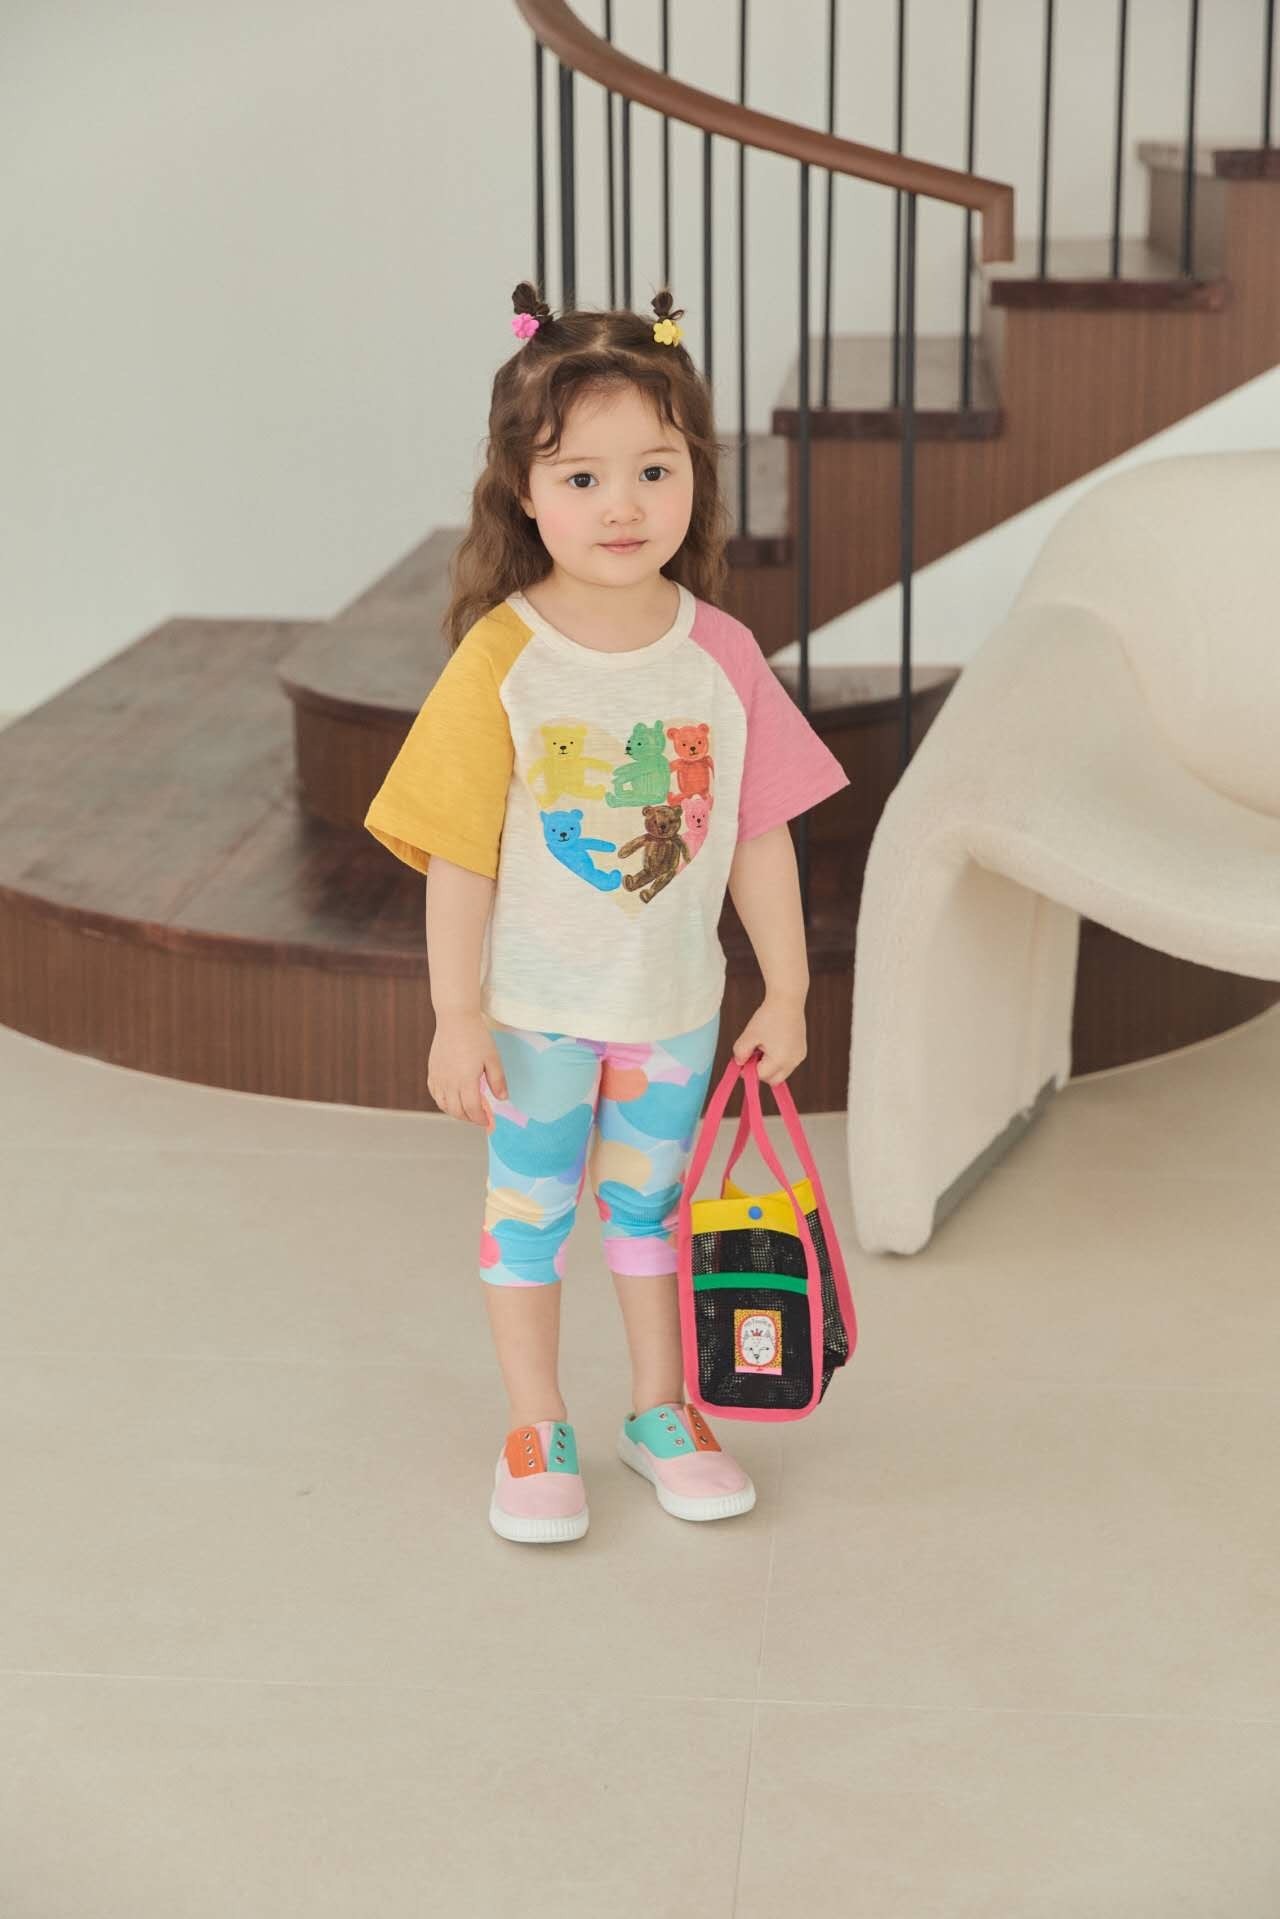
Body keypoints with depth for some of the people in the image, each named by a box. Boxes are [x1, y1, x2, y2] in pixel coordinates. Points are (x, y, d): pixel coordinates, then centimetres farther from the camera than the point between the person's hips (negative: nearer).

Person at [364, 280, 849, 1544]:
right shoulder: (501, 661, -17)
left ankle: (660, 1410, 35)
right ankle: (535, 1431, 26)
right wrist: (457, 1016, -13)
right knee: (530, 1208, 11)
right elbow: (460, 856, -13)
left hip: (674, 1002, 3)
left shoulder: (720, 655, -9)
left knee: (651, 1200, 18)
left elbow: (759, 835, -1)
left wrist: (786, 990, 2)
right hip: (535, 1004, -2)